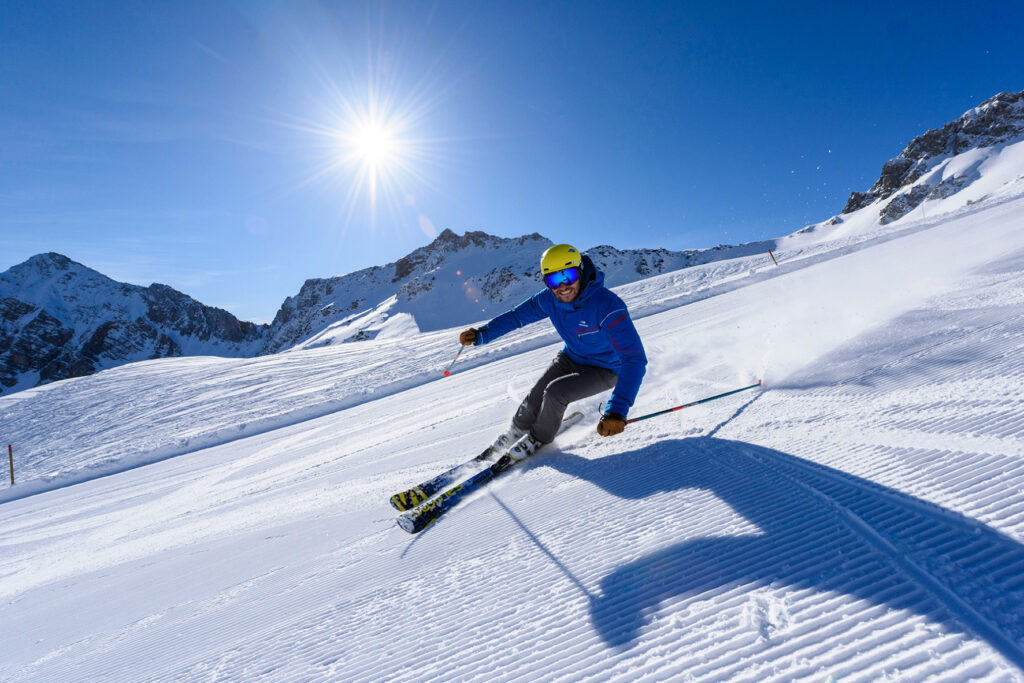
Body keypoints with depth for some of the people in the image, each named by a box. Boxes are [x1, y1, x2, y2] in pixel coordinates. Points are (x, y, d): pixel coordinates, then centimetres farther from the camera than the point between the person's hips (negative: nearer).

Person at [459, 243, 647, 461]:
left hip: (604, 368, -5)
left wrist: (617, 410, -53)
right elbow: (517, 316, -1)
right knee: (536, 395, -5)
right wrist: (482, 334, -14)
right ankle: (518, 429, 29)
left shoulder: (606, 305, -37)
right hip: (571, 357, 5)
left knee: (555, 392, -24)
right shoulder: (550, 299, -18)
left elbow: (634, 358, -43)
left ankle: (540, 437, 7)